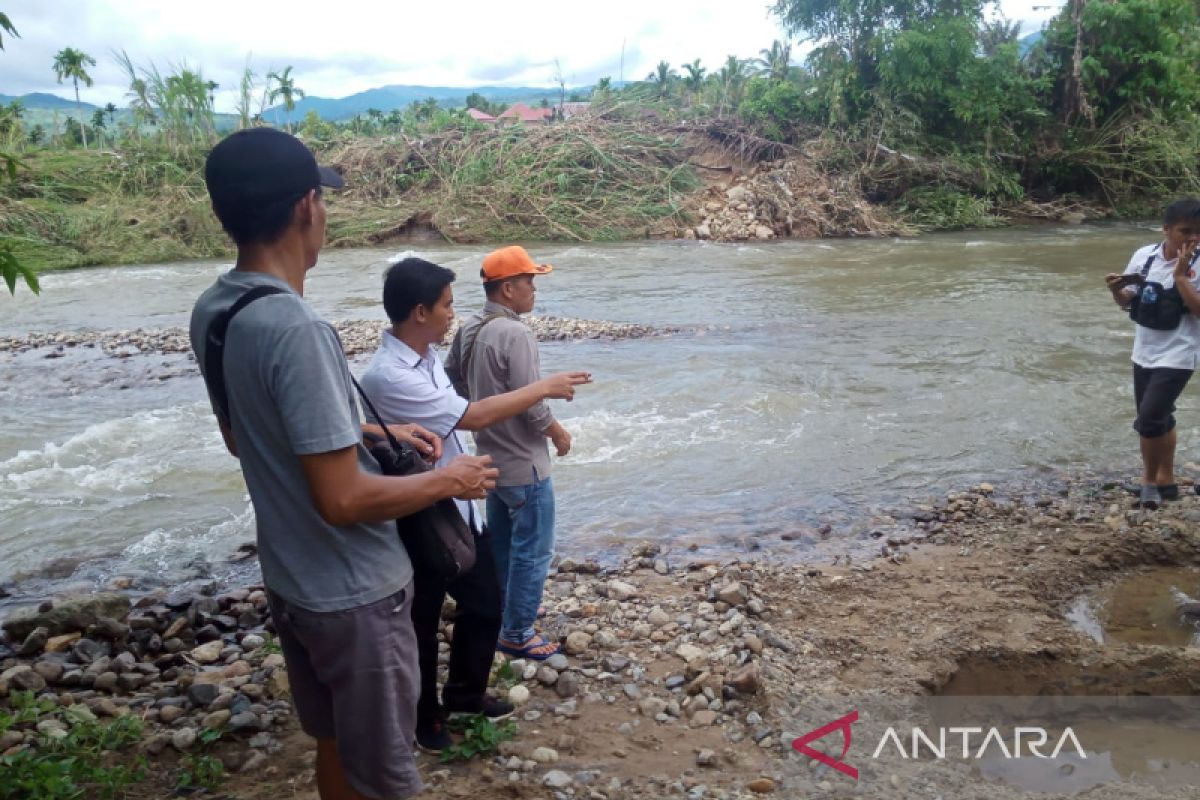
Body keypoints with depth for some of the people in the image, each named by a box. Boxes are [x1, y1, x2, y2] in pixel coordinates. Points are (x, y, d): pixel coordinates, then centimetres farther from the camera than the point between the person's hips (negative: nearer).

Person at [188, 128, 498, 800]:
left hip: (291, 581, 8)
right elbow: (343, 500, -28)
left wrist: (375, 433, 12)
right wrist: (448, 481, -12)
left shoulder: (212, 312, -1)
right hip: (354, 596, -8)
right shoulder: (297, 329, -28)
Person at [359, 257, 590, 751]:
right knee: (421, 625, 13)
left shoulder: (427, 355, 3)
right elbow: (474, 417, -26)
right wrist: (545, 388, -18)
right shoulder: (388, 376, -27)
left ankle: (465, 693, 43)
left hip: (460, 510, 9)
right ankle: (424, 716, 35)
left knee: (484, 605, 20)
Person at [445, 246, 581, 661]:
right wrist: (560, 435, -7)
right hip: (524, 464, -9)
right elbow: (532, 404, -24)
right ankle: (516, 634, 16)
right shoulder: (515, 334, -24)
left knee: (500, 546, 22)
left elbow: (450, 377, 13)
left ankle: (495, 623, 36)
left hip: (491, 458, 9)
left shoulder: (469, 328, 2)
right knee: (531, 552, 5)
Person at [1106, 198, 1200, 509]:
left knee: (1148, 419, -13)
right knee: (1159, 419, 18)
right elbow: (1127, 301, 8)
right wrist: (1116, 289, -13)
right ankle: (1165, 479, 34)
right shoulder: (1144, 256, -1)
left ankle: (1150, 481, 8)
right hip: (1144, 352, 6)